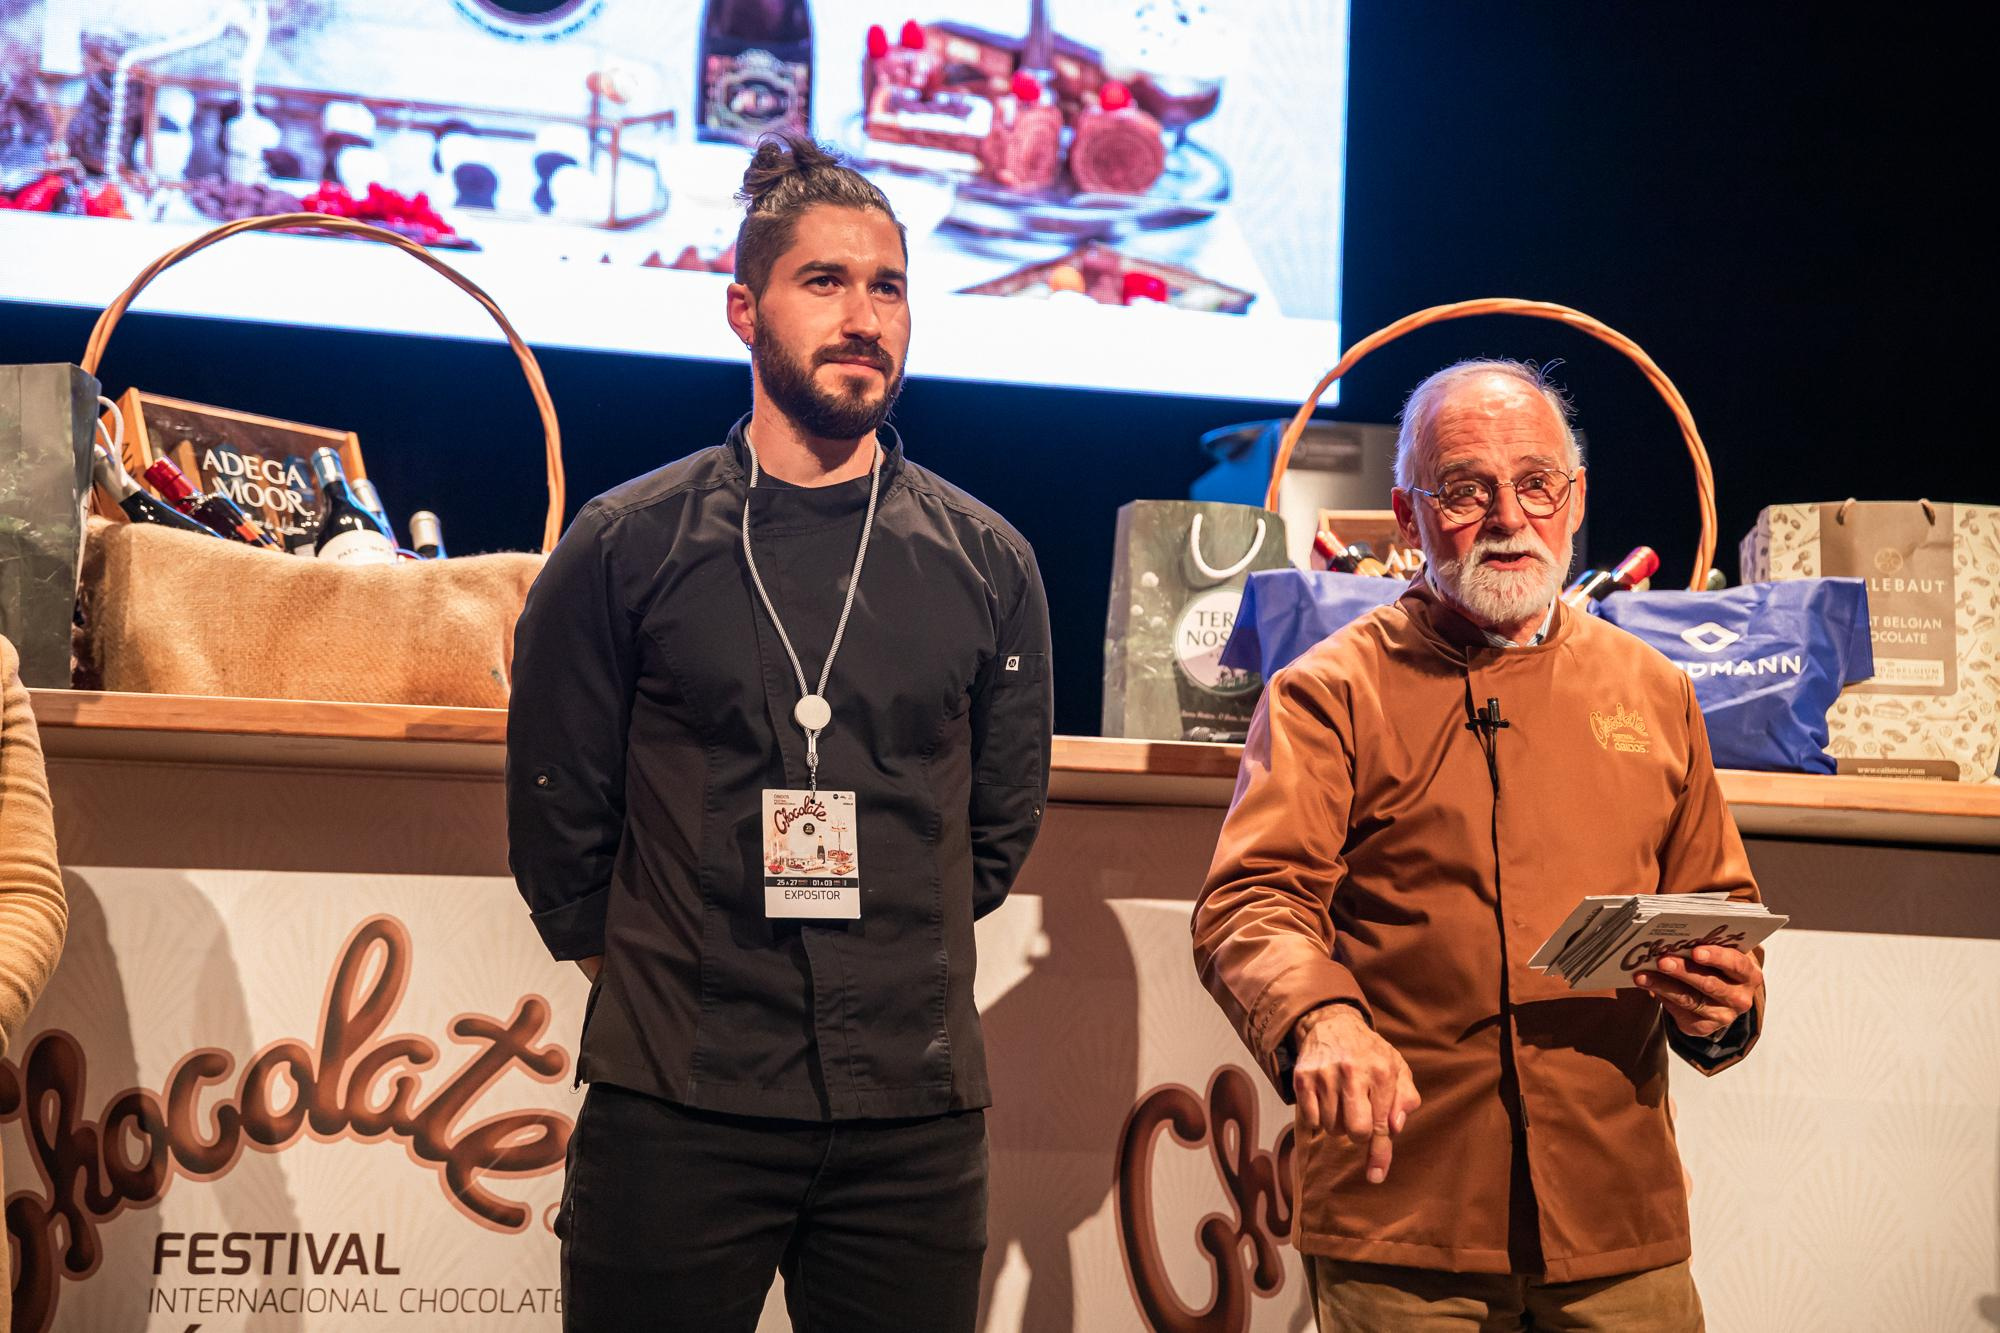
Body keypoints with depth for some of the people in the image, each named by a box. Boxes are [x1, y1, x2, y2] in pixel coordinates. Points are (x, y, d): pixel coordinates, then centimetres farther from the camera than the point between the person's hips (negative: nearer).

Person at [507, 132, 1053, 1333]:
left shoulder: (987, 565, 6)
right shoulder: (627, 547, 1)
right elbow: (557, 823, 6)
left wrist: (900, 976, 11)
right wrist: (654, 987, 7)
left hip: (916, 1119, 2)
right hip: (675, 1113, -2)